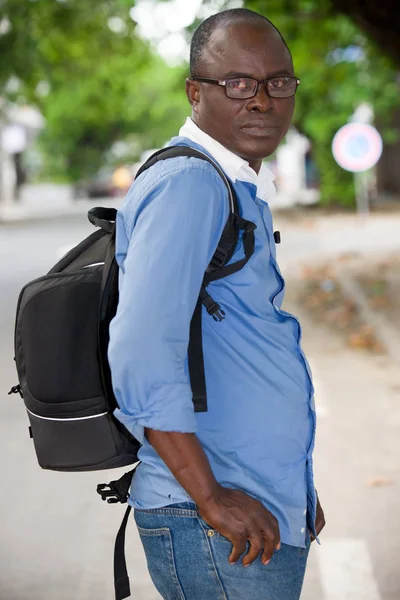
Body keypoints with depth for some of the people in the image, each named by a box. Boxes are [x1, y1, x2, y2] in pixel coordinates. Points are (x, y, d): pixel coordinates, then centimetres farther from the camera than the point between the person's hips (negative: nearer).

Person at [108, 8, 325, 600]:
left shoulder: (240, 192, 17)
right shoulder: (187, 183, -16)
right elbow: (141, 357, -25)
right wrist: (212, 498, -21)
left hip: (269, 518, 10)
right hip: (211, 530, -10)